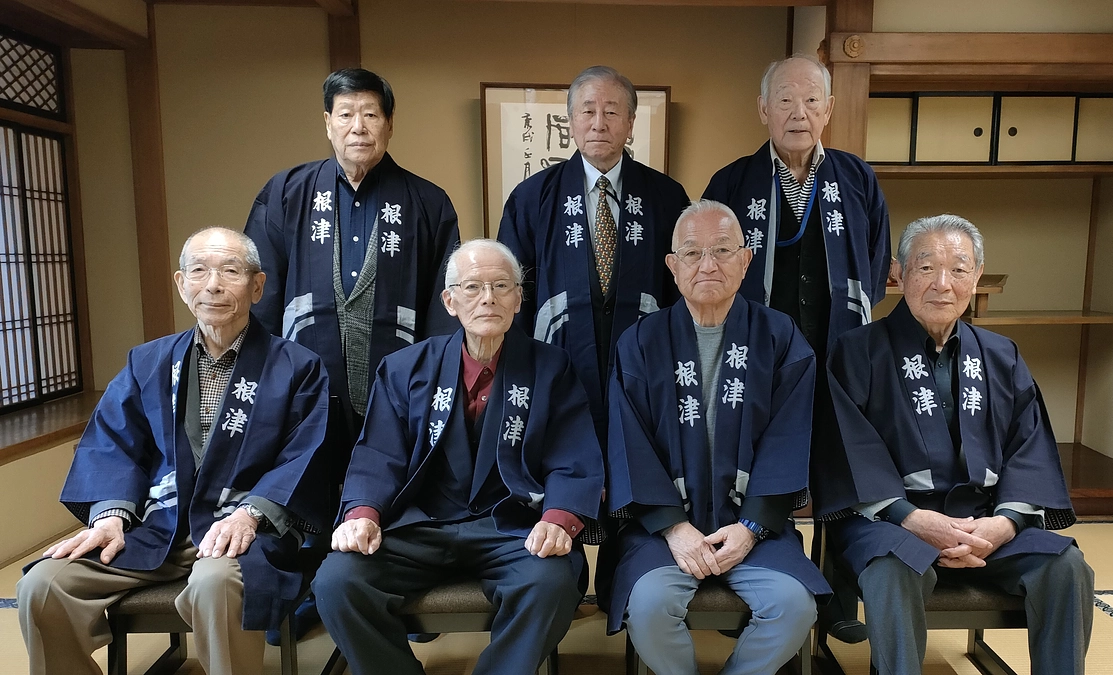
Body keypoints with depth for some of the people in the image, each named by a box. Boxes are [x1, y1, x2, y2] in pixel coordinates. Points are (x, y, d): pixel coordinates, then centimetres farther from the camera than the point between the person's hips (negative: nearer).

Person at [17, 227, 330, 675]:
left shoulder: (298, 368, 1)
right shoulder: (147, 362, 14)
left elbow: (302, 458, -6)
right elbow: (113, 445, 11)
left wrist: (249, 513, -20)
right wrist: (111, 514, -6)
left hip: (242, 527, -4)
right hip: (153, 528, 4)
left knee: (216, 582, -36)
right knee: (43, 586, -15)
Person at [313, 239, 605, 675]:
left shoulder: (550, 370, 5)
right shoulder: (405, 369, 10)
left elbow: (575, 465, -1)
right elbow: (379, 459, 5)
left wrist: (558, 519, -22)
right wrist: (363, 514, -15)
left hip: (510, 528, -1)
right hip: (418, 524, 2)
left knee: (552, 583, -31)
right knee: (337, 581, -22)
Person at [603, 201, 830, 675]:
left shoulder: (780, 339, 4)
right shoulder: (640, 344, 2)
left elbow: (788, 439, -1)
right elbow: (629, 445, -3)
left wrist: (752, 526, -10)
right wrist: (674, 527, -13)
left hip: (752, 521, 1)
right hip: (664, 519, 0)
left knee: (794, 604, -22)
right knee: (649, 604, -25)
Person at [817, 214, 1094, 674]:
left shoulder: (1002, 358, 15)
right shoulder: (859, 351, 0)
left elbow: (1031, 447, 8)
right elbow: (850, 446, -9)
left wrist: (1005, 521, -10)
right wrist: (911, 518, -21)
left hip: (986, 520, 5)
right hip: (886, 516, -4)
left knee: (1067, 567, -20)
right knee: (893, 570, -34)